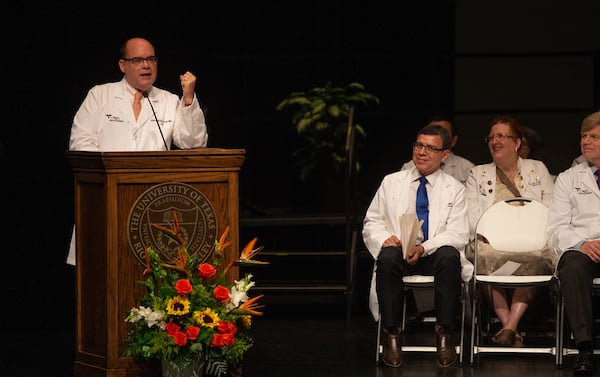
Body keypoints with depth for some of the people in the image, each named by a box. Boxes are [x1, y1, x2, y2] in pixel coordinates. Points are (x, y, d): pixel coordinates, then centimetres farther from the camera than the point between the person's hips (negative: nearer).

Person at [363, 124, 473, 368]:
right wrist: (385, 238, -11)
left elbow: (458, 234, -1)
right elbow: (372, 222, 14)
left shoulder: (454, 189, 10)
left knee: (449, 255, -36)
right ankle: (391, 334, -28)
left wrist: (424, 248, -19)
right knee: (388, 255, -35)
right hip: (399, 251, 1)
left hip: (434, 255, -1)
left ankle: (445, 333, -28)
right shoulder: (391, 182, 15)